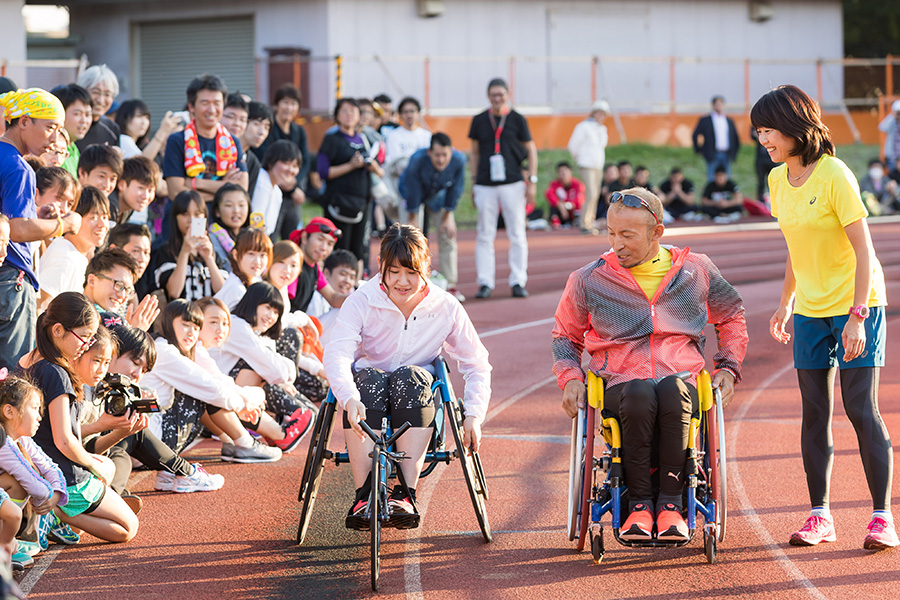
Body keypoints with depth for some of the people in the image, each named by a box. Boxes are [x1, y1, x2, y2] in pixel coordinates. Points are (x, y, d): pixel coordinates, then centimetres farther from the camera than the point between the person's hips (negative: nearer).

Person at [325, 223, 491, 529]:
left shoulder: (445, 307, -4)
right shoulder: (362, 301, -10)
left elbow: (477, 365, 4)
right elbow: (336, 354, -25)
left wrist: (473, 415, -13)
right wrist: (349, 399, -45)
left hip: (418, 401, 1)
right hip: (369, 392, -1)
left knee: (411, 377, -34)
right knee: (369, 378, -36)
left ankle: (406, 493, -40)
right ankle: (364, 494, -40)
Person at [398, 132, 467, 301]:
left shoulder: (459, 160, -31)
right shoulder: (417, 160, -39)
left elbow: (454, 190, -16)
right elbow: (412, 192, -26)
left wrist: (447, 217, -10)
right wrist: (413, 220, -17)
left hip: (437, 196, 3)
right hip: (412, 194, -3)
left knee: (448, 235, -2)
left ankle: (450, 285, 6)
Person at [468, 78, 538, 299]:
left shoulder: (517, 119, 3)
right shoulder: (479, 120, 7)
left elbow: (531, 150, 6)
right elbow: (475, 152, 15)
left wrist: (532, 181, -2)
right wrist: (474, 182, 10)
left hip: (513, 184, -1)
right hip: (486, 187, 1)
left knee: (517, 235, 0)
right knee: (485, 236, 0)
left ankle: (518, 282, 5)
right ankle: (485, 283, 4)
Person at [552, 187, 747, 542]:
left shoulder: (696, 270, 11)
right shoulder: (588, 281, 9)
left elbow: (732, 316, 28)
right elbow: (565, 336, 24)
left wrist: (728, 367, 15)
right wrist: (570, 377, 5)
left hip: (683, 379, 0)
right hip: (619, 384, 0)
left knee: (673, 390, -39)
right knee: (640, 394, -39)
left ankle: (671, 502, -31)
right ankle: (638, 503, -29)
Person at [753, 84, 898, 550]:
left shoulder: (834, 176, -17)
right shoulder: (778, 181, 5)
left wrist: (857, 316, -23)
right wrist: (786, 301, 19)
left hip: (856, 303, -6)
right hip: (811, 310, 6)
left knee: (861, 408, -9)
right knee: (814, 411, 5)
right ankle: (819, 515, 11)